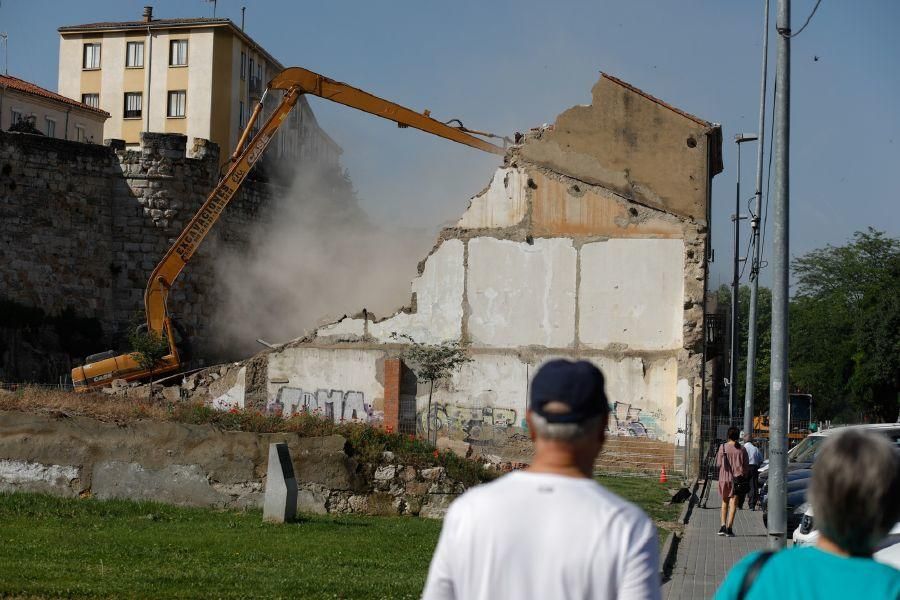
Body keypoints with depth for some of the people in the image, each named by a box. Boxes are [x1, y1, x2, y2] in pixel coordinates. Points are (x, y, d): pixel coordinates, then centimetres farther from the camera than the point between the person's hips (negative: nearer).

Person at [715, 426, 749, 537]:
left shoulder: (722, 447, -3)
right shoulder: (741, 449, -3)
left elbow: (718, 464, -1)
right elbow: (745, 466, 1)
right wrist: (744, 478, 11)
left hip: (724, 478, 1)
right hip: (737, 478, -1)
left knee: (724, 502, 16)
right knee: (733, 503, 0)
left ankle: (723, 526, 7)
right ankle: (729, 528, -10)